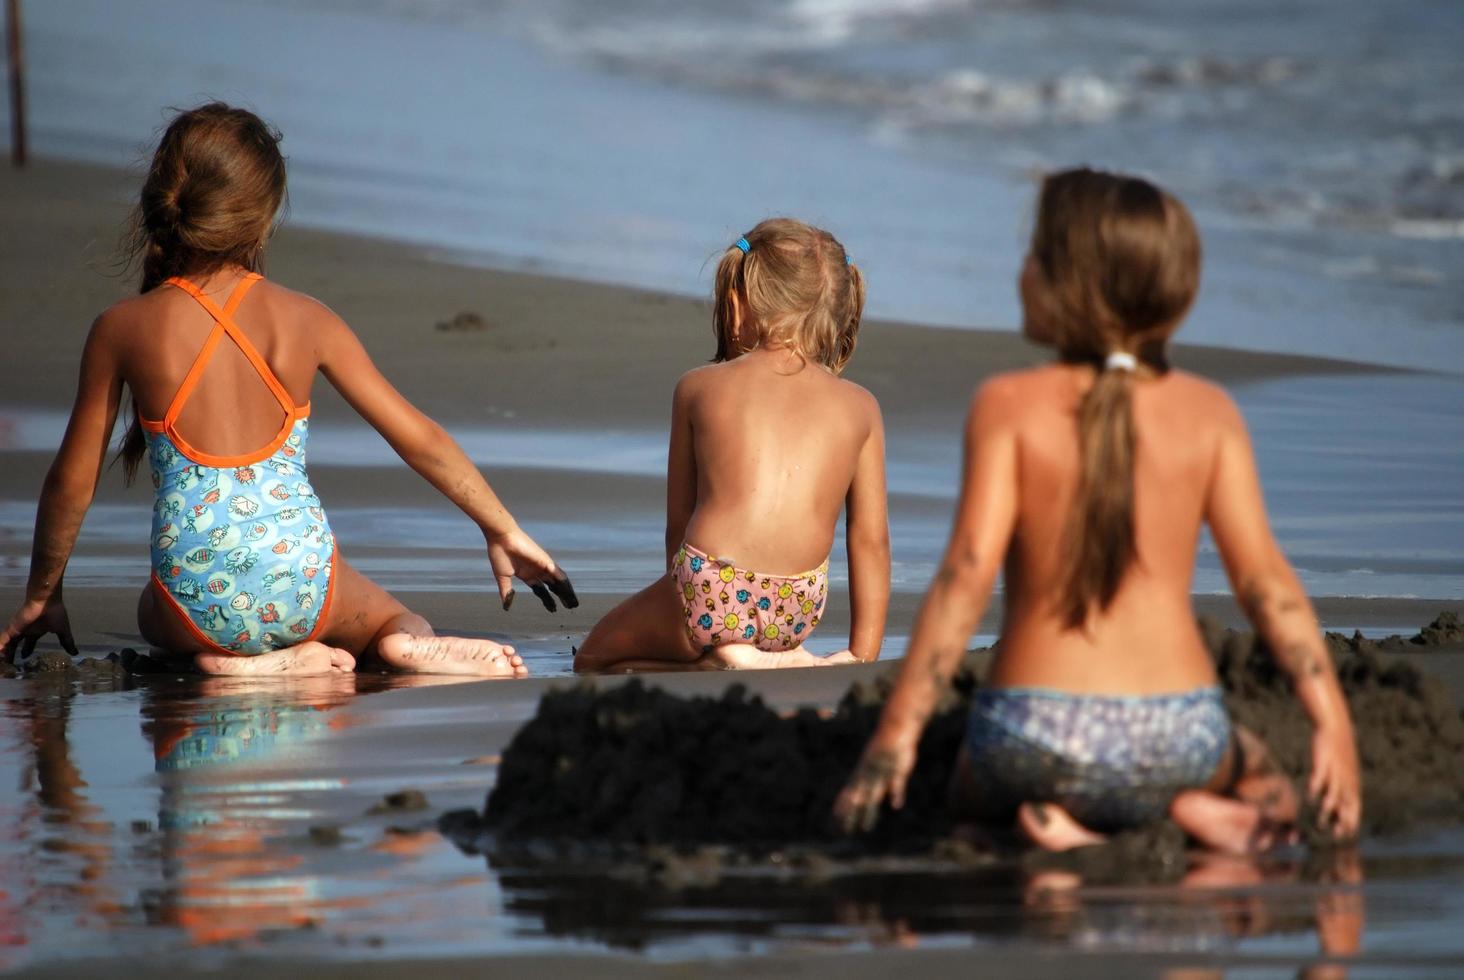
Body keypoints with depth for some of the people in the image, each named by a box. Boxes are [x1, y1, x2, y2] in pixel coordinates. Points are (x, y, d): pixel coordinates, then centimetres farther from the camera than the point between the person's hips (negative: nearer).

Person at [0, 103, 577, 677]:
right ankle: (411, 646, -7)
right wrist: (502, 528, 19)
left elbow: (71, 483, 3)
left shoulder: (121, 330, -4)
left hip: (198, 606, -1)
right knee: (401, 623, 33)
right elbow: (420, 438, 6)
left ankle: (279, 662, 3)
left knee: (153, 614, 37)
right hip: (302, 584, 1)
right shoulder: (306, 321, 1)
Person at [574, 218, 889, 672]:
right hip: (798, 610, 4)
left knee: (593, 659, 19)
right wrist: (863, 653, 18)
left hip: (708, 589, -3)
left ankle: (712, 665, -6)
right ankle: (780, 661, 2)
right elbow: (871, 539, 12)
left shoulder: (698, 386, 10)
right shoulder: (860, 408, 11)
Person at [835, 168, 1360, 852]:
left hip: (1036, 740, -1)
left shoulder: (1009, 406, -7)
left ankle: (1058, 822, -1)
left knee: (976, 791, 35)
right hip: (1177, 739, 2)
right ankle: (1199, 810, 0)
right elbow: (1263, 577, -6)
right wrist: (1331, 720, -4)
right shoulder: (1208, 413, 0)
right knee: (1254, 767, 37)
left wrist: (896, 730, -13)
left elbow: (967, 572, -13)